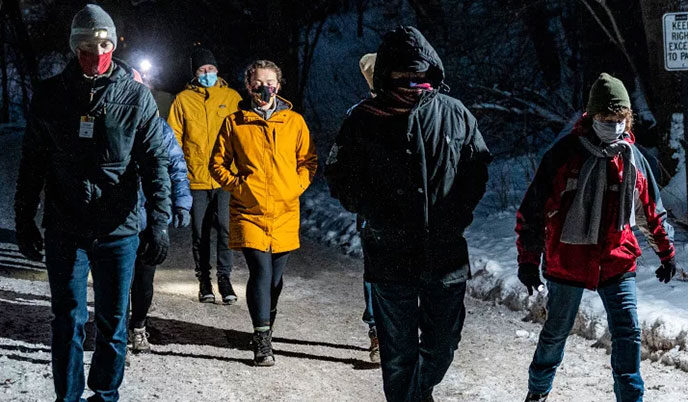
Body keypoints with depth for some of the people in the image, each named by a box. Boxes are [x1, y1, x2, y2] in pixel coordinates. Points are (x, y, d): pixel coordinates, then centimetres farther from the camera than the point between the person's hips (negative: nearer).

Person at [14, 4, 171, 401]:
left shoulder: (135, 95, -1)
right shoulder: (50, 95, 2)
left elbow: (155, 161, -2)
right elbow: (32, 163, 9)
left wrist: (159, 221, -10)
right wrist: (25, 220, 8)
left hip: (118, 230, 0)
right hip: (64, 230, 1)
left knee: (113, 322, 9)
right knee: (68, 320, 6)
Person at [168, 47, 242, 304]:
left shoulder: (232, 98, 7)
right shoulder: (183, 100, 6)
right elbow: (173, 138, 7)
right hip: (195, 178, 1)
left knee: (224, 228, -7)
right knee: (199, 232, 7)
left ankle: (224, 278, 3)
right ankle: (204, 281, 17)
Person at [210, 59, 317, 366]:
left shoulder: (294, 121, 8)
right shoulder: (234, 122, 5)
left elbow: (308, 160, 13)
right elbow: (218, 163, 11)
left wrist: (297, 185, -2)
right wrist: (237, 184, -4)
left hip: (285, 213, 2)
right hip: (248, 212, -2)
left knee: (275, 276, 10)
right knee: (261, 272, -14)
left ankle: (265, 332, 28)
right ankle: (262, 342, -10)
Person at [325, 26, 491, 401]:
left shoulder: (455, 114, 0)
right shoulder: (364, 120, -4)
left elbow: (477, 169, 9)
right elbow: (340, 176, 3)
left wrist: (456, 217, 0)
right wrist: (376, 216, -5)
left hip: (445, 252, 2)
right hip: (389, 254, -2)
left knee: (442, 345, 16)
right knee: (399, 353, 7)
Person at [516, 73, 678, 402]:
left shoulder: (633, 158, 1)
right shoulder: (564, 153, -11)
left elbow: (651, 211, 15)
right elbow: (533, 208, -8)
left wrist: (666, 251, 20)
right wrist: (528, 260, -7)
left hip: (617, 263, 2)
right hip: (567, 262, -2)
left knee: (628, 334, -5)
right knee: (556, 332, 13)